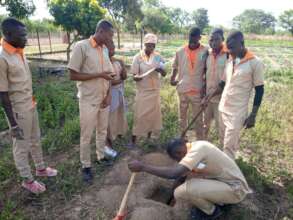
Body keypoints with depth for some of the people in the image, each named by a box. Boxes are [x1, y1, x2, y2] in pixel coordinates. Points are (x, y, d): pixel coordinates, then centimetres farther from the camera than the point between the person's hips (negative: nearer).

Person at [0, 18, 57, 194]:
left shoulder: (20, 52, 3)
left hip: (31, 106, 8)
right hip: (18, 110, -8)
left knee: (36, 139, 21)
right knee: (22, 146, 9)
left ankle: (40, 168, 42)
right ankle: (27, 180, 28)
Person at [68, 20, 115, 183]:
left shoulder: (105, 49, 6)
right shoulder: (81, 47, -15)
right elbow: (73, 75, -16)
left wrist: (109, 94, -1)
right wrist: (99, 75, -21)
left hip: (104, 99, 6)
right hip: (89, 101, -6)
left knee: (102, 131, 18)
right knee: (86, 136, 6)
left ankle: (101, 156, 38)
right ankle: (86, 166, 23)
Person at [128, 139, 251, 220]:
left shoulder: (197, 149, -26)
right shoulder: (194, 147, 3)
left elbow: (174, 173, -36)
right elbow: (181, 176, 12)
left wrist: (142, 167, -29)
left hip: (235, 189, -9)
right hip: (228, 180, 9)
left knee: (182, 191, -24)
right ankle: (220, 199, 15)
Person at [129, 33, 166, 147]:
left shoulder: (158, 57, 1)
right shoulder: (138, 57, -7)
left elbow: (164, 74, -2)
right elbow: (134, 76, -9)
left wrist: (160, 70, -25)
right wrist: (137, 77, -33)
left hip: (155, 91, 4)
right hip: (142, 91, -3)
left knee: (153, 114, 10)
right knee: (139, 115, -3)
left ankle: (149, 137, 26)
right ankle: (133, 140, 7)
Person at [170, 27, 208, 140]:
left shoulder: (205, 51, -7)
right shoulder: (180, 51, 0)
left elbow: (207, 71, -2)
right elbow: (175, 66, 11)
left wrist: (205, 87, -6)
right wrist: (173, 78, -6)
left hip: (197, 90, -3)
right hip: (182, 89, 3)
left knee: (198, 119, 8)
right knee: (182, 117, 16)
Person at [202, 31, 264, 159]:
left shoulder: (255, 63, -10)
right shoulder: (230, 61, 8)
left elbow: (259, 91, -8)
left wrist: (253, 115, -10)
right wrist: (209, 96, 5)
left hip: (237, 112, -6)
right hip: (223, 108, 6)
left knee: (229, 146, -3)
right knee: (228, 142, 17)